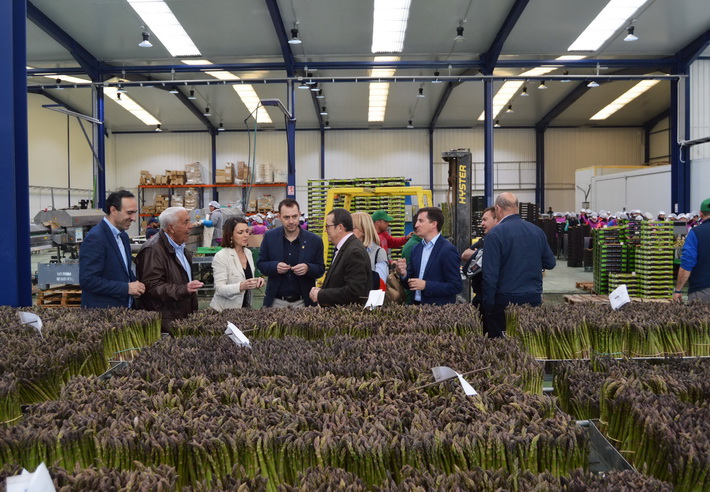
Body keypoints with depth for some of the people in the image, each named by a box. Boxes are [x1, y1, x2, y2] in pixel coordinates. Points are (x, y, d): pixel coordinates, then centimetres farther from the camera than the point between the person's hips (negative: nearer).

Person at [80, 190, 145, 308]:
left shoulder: (122, 235, 10)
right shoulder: (95, 238, -16)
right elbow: (88, 280, -21)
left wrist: (134, 284, 0)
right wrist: (126, 288, -19)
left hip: (123, 306, 8)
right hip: (102, 311, -8)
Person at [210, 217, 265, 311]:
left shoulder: (248, 253, 5)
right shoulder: (221, 257, -15)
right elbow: (219, 289, -20)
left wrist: (256, 282, -5)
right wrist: (242, 286, -34)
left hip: (245, 307, 6)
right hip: (224, 310, -6)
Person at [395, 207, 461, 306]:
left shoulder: (448, 250, -12)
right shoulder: (416, 249, 8)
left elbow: (455, 286, -16)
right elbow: (410, 283, 12)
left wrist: (426, 285, -20)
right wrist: (404, 273, -8)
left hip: (439, 309, -6)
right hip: (417, 306, 6)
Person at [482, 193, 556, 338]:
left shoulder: (495, 234, -12)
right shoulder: (537, 231, 4)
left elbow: (490, 274, -15)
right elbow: (550, 263, 14)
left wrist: (488, 305, -9)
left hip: (506, 300, -5)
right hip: (534, 299, 5)